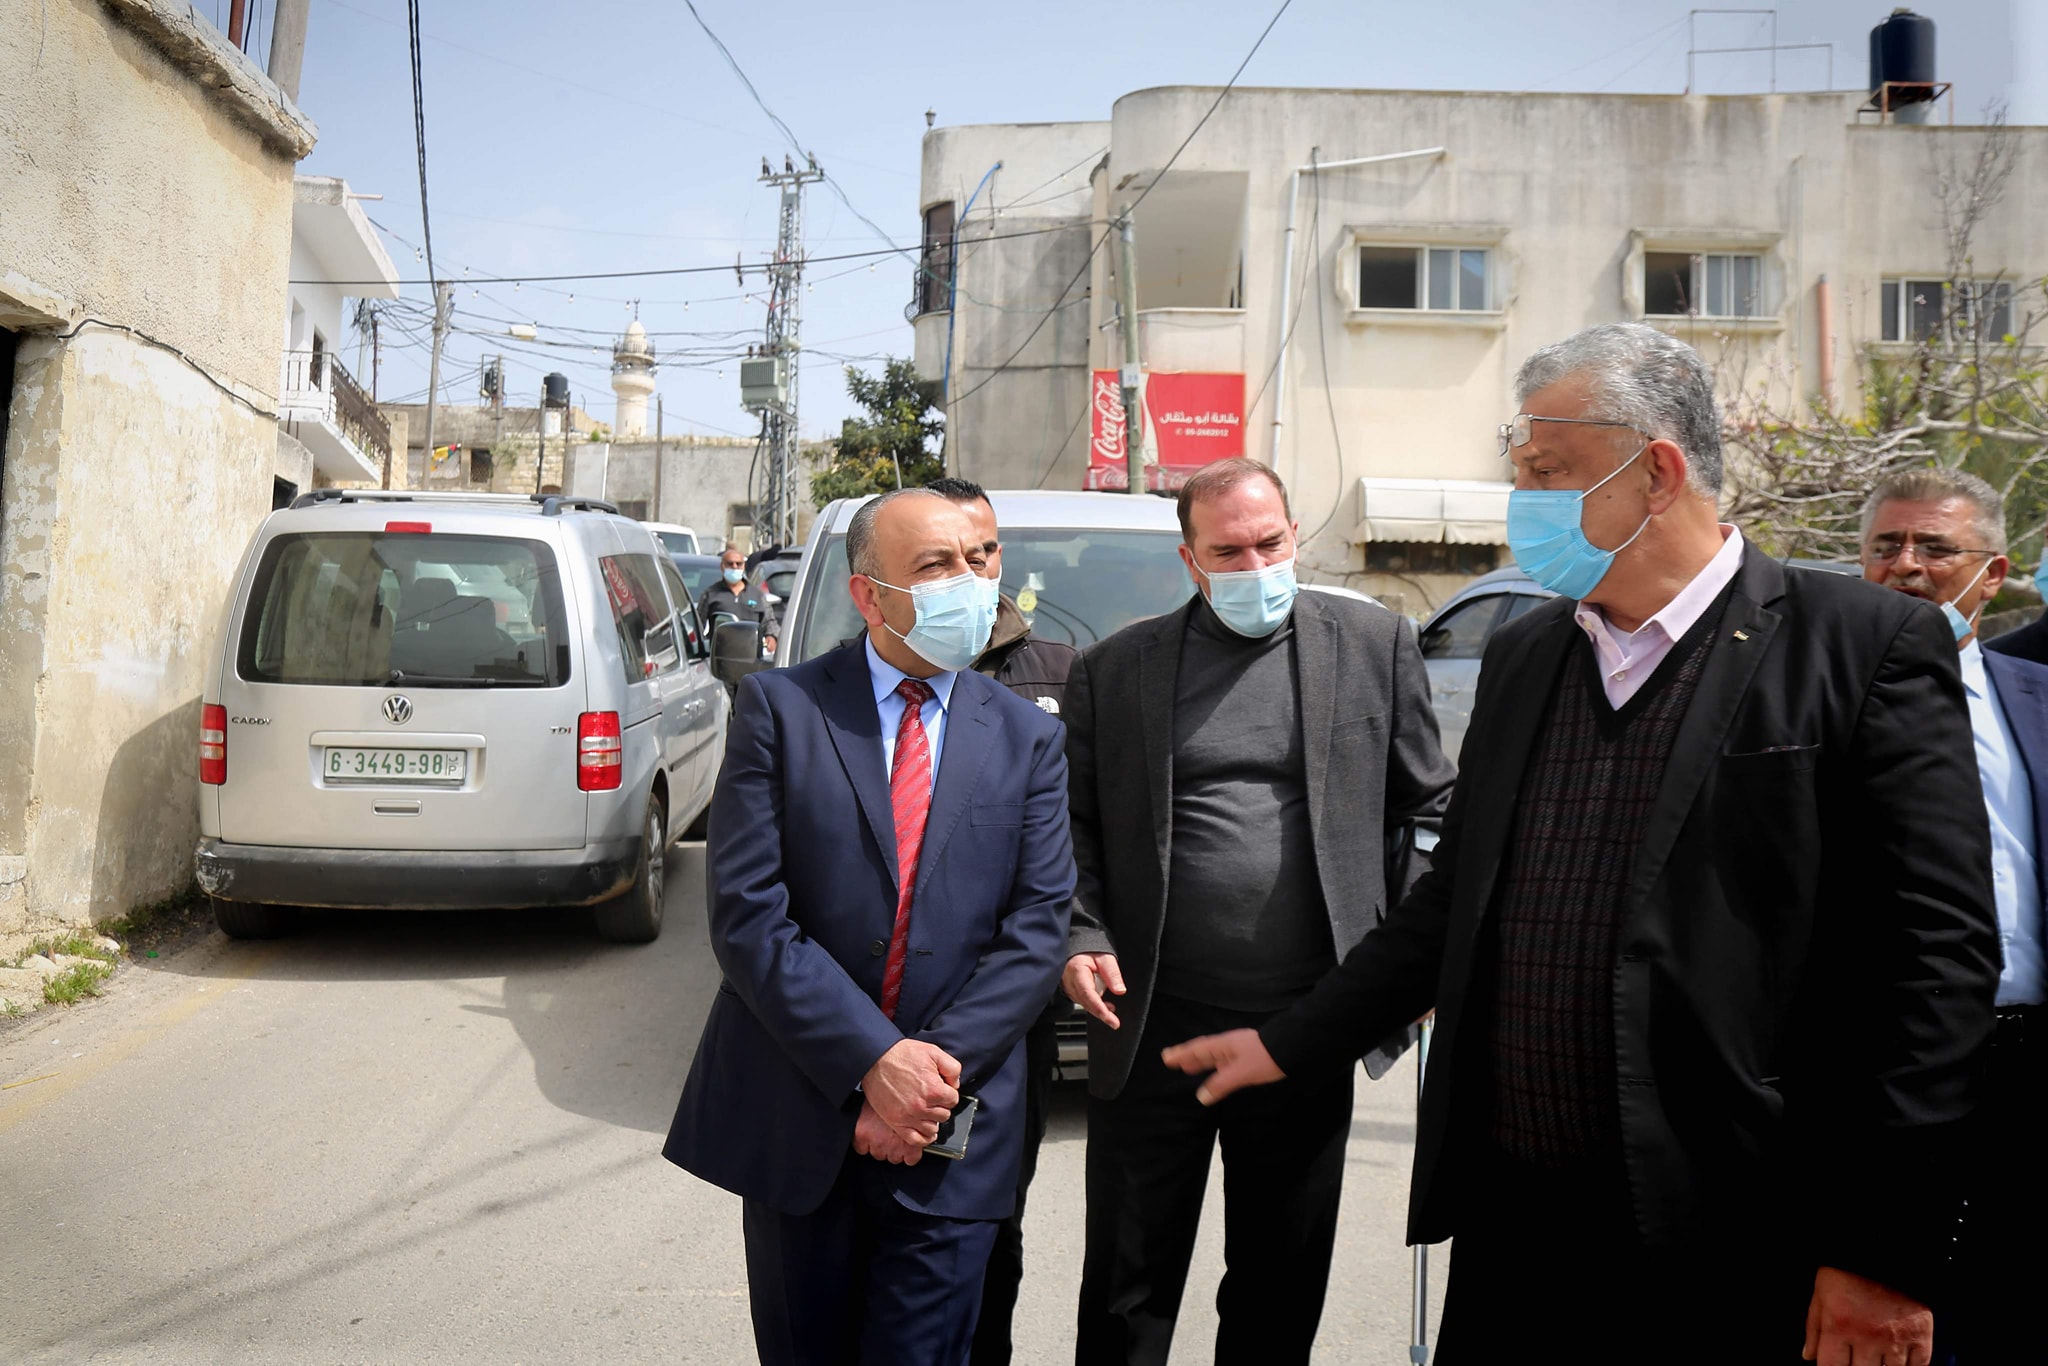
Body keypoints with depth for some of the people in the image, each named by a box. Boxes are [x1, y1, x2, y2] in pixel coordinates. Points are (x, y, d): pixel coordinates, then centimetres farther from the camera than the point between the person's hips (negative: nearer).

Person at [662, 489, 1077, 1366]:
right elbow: (746, 915, -11)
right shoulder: (777, 709, -4)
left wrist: (937, 1071, -13)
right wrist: (873, 1061, -17)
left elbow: (1039, 928, -2)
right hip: (794, 1116, 0)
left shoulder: (1028, 738, 3)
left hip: (953, 1132, 1)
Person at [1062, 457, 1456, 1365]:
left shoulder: (1373, 643, 4)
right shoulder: (1113, 669, 2)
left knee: (1282, 1288, 17)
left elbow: (1427, 807, 7)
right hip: (1153, 1027, 0)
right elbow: (1076, 829, 5)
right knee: (1126, 1290, 11)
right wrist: (1082, 938, -9)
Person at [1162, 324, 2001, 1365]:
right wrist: (1290, 1043, 14)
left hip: (1737, 1254, -5)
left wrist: (1888, 1254, -12)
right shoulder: (1519, 655, 10)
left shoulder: (1868, 648, -7)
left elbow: (1937, 957, -10)